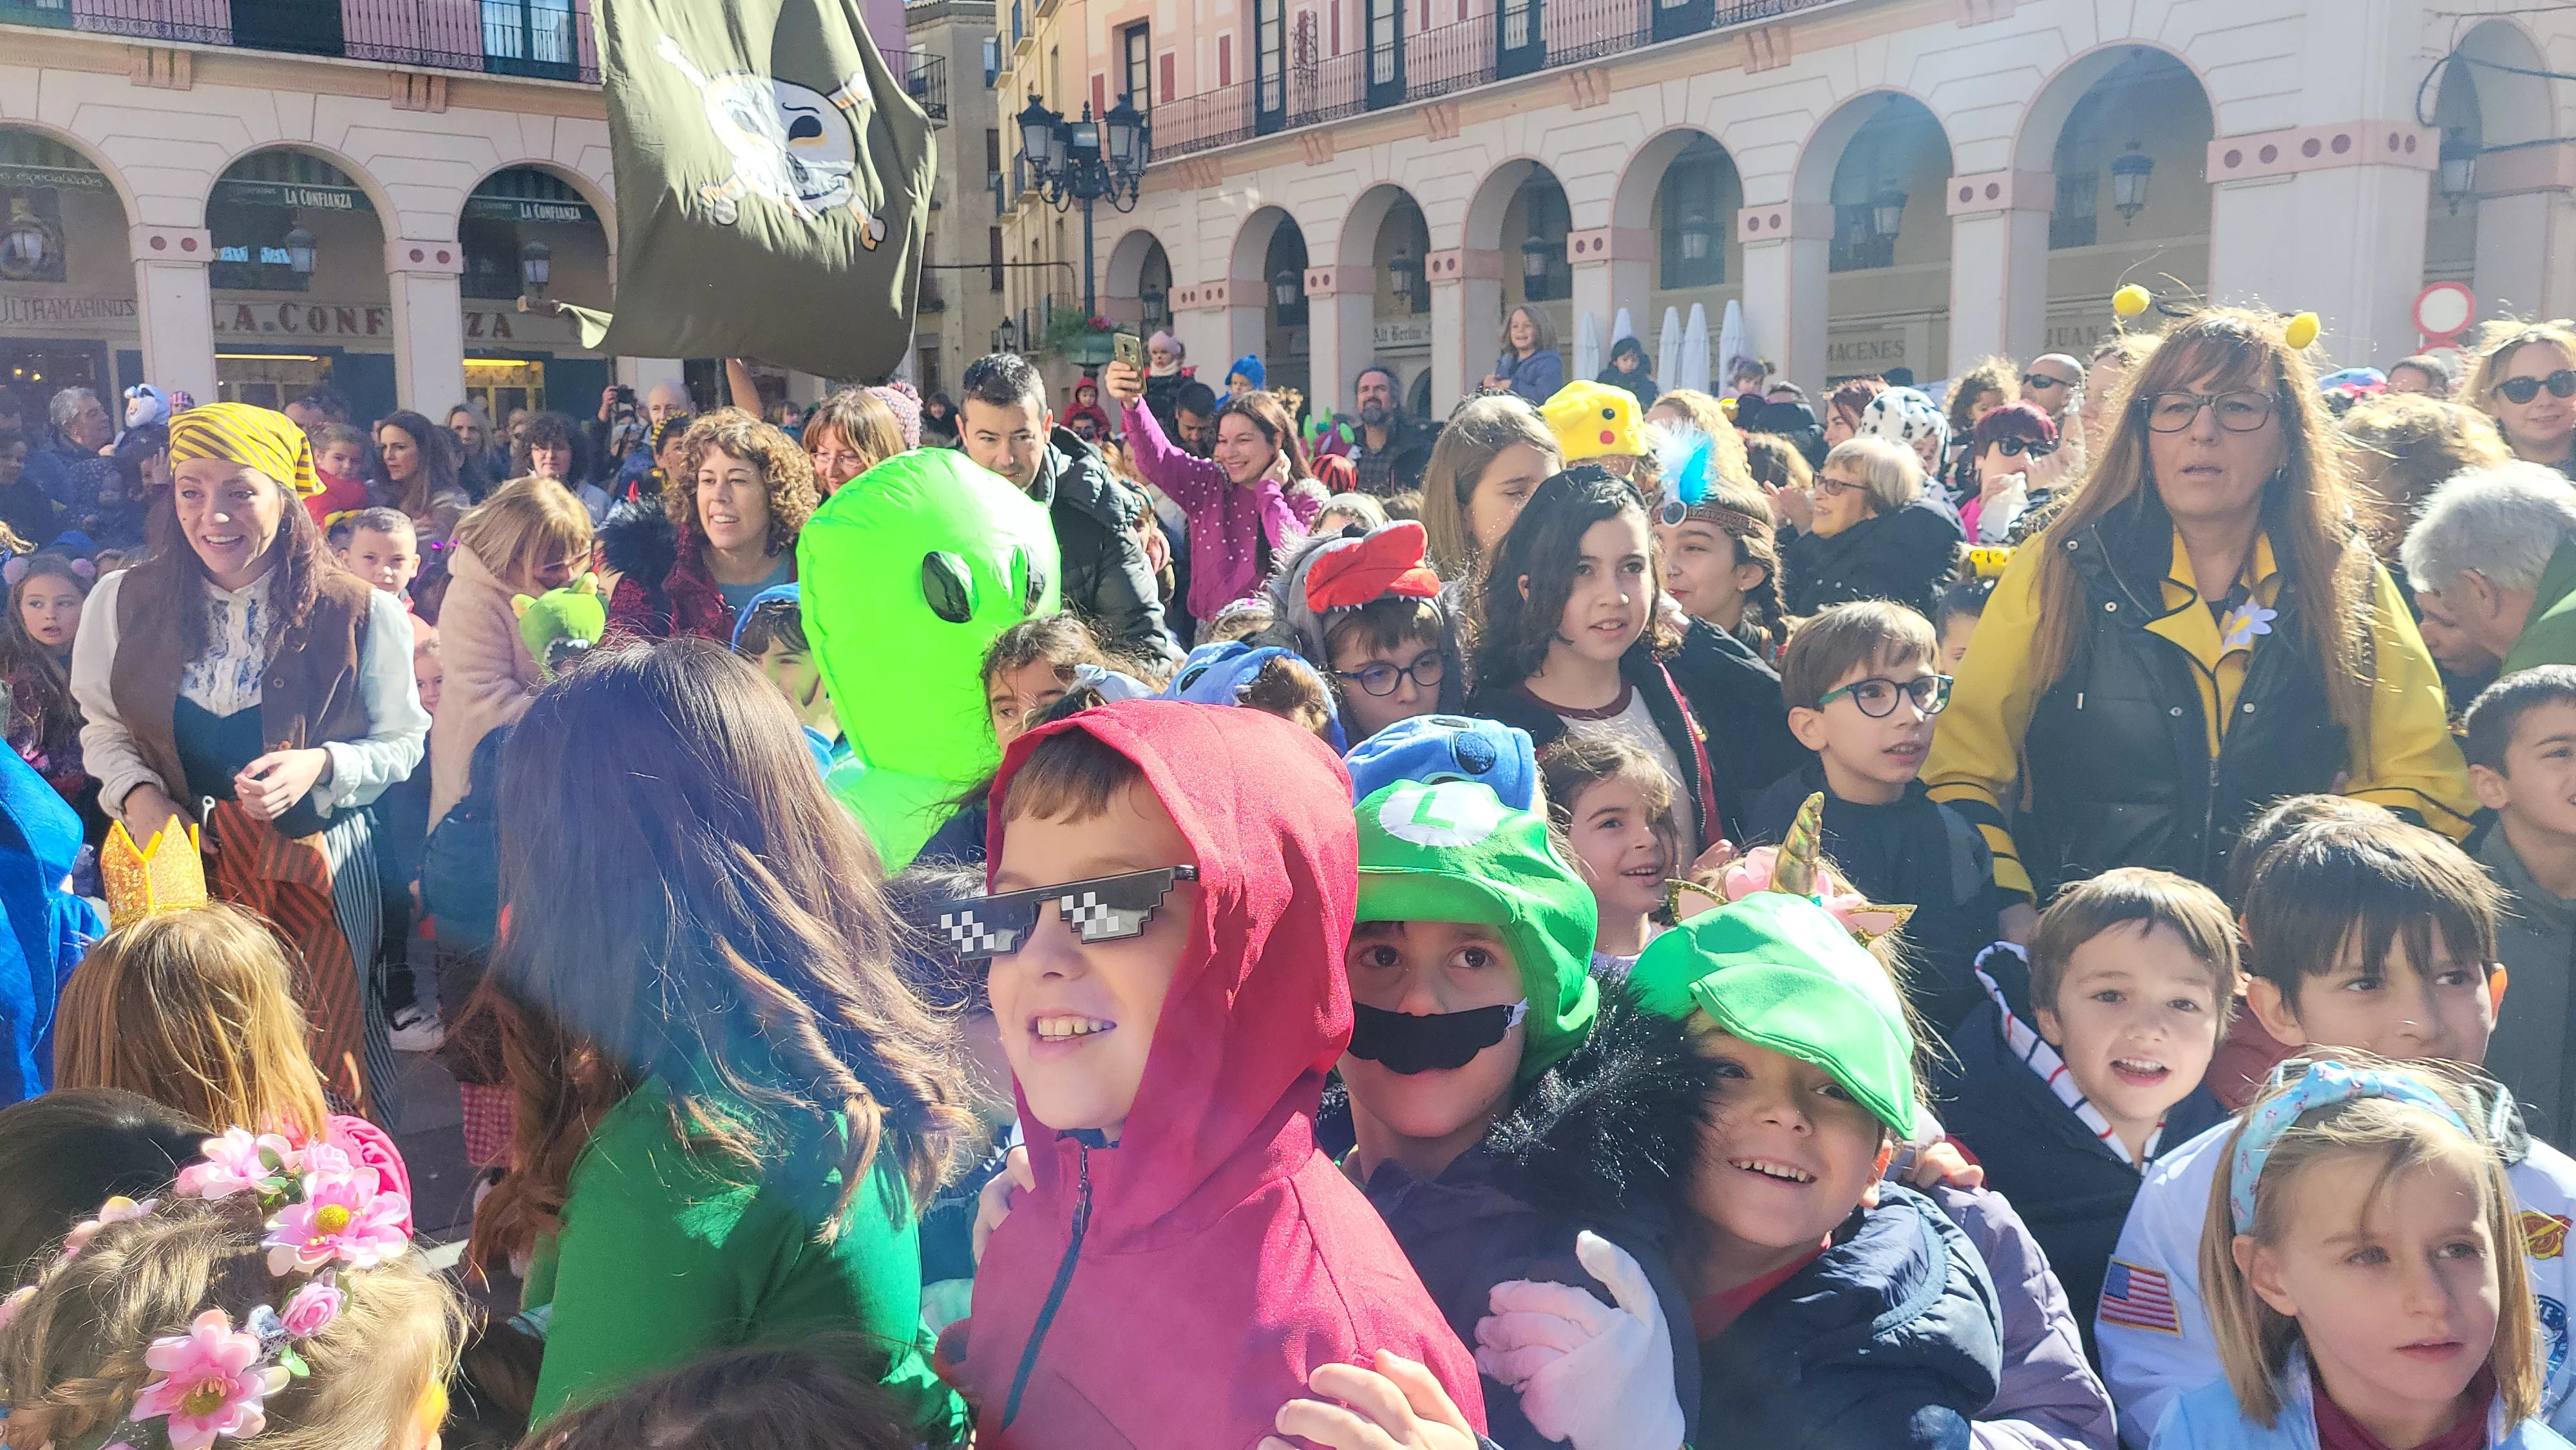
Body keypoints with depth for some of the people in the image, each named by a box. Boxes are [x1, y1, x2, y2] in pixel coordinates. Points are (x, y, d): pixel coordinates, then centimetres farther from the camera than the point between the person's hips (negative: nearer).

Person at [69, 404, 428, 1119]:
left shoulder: (362, 614, -7)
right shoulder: (123, 601, 1)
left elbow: (401, 743, 0)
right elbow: (104, 727, 12)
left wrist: (320, 765, -19)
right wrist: (137, 792, -8)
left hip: (313, 868, -2)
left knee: (323, 1053, 6)